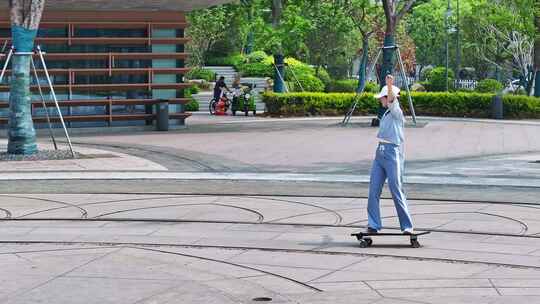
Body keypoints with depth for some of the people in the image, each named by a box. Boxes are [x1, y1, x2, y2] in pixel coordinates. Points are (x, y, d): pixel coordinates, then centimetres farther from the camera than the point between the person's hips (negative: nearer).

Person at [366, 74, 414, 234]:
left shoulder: (397, 112, -8)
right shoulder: (386, 113, 17)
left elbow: (392, 101, -29)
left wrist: (390, 86, -46)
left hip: (392, 152, -8)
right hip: (380, 152, 8)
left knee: (397, 191, -5)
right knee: (373, 190, 2)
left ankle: (407, 226, 3)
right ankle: (373, 225, 6)